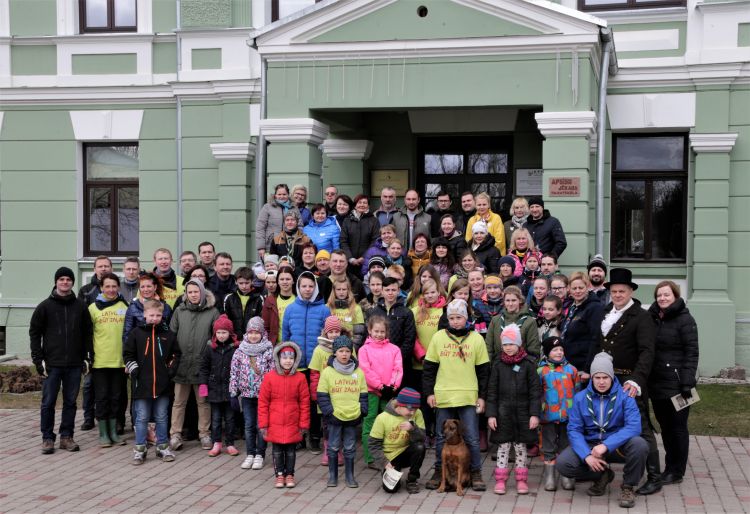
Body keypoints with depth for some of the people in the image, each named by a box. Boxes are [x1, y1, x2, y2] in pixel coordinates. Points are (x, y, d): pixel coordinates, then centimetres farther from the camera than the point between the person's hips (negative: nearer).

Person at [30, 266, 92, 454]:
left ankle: (67, 436, 14)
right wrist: (38, 359, -5)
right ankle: (47, 438, 10)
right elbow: (34, 333, 1)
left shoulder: (80, 307, 8)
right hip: (52, 364, -2)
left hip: (74, 364, 2)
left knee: (70, 402, 6)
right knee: (48, 402, 1)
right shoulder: (45, 306, 1)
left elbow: (87, 333, 11)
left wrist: (87, 357, 5)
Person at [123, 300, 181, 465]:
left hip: (163, 384, 2)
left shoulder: (168, 334, 5)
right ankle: (139, 449, 11)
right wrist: (134, 371, -5)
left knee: (162, 417, 10)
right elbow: (127, 354, 3)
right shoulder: (137, 333, -1)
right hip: (142, 383, -2)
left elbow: (176, 354, 13)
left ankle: (163, 447, 21)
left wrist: (171, 370, 3)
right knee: (142, 418, 4)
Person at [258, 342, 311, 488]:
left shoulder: (300, 378, -4)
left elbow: (304, 402, 1)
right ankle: (279, 475, 21)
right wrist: (263, 424, -2)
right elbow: (262, 402, -1)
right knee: (277, 450, 9)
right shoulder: (270, 377, -5)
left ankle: (289, 474, 23)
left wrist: (304, 424, 1)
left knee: (291, 450, 10)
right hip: (275, 423, 0)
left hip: (293, 423, 0)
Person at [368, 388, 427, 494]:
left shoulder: (417, 414, -11)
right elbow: (373, 444, -10)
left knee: (419, 447, -30)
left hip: (407, 453, 2)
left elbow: (421, 439, -15)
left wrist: (413, 428, -35)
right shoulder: (383, 418, -15)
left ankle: (412, 480, -7)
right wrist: (384, 462, -20)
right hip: (390, 457, -2)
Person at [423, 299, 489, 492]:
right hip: (443, 396, 1)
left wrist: (482, 396, 2)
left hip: (468, 397, -1)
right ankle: (439, 472, 22)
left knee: (472, 438, 2)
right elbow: (429, 367, 6)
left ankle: (476, 474, 15)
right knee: (442, 438, 9)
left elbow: (483, 370, 5)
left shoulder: (476, 339, 2)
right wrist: (429, 392, 1)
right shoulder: (438, 337, 3)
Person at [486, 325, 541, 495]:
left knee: (521, 446, 8)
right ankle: (500, 480, 13)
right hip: (503, 412, 1)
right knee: (503, 446, 5)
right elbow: (492, 391, 2)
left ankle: (521, 480, 18)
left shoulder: (528, 363, -3)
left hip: (523, 412, -1)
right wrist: (491, 414, -3)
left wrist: (535, 414, -9)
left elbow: (535, 390, -3)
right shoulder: (498, 364, 2)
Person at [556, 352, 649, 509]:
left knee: (639, 444, -34)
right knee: (562, 463, -23)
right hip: (589, 444, 2)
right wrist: (586, 455, -25)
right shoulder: (580, 398, -3)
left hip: (617, 443, -2)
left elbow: (634, 426, -22)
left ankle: (628, 487, -7)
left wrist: (606, 445, -34)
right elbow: (574, 430, -7)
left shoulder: (624, 396, -10)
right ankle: (602, 475, 6)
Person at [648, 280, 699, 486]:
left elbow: (691, 353, -12)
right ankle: (670, 467, 23)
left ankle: (676, 471, 12)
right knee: (665, 426, 13)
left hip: (676, 384, -6)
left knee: (677, 427, 3)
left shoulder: (685, 320, -8)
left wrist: (687, 382, -18)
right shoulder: (652, 318, 9)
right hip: (656, 383, 6)